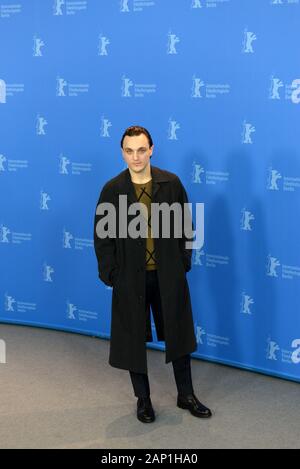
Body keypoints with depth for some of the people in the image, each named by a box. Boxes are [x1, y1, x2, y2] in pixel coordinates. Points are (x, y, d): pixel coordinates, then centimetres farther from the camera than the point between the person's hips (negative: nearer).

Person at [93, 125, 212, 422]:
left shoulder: (172, 183, -5)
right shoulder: (112, 190, -7)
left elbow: (185, 226, 3)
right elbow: (103, 236, -3)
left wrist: (183, 263, 0)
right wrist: (110, 274, -6)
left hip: (168, 275, 1)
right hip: (131, 277, -1)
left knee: (179, 334, 12)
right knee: (133, 339, 9)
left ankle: (186, 395, 29)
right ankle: (143, 398, 26)